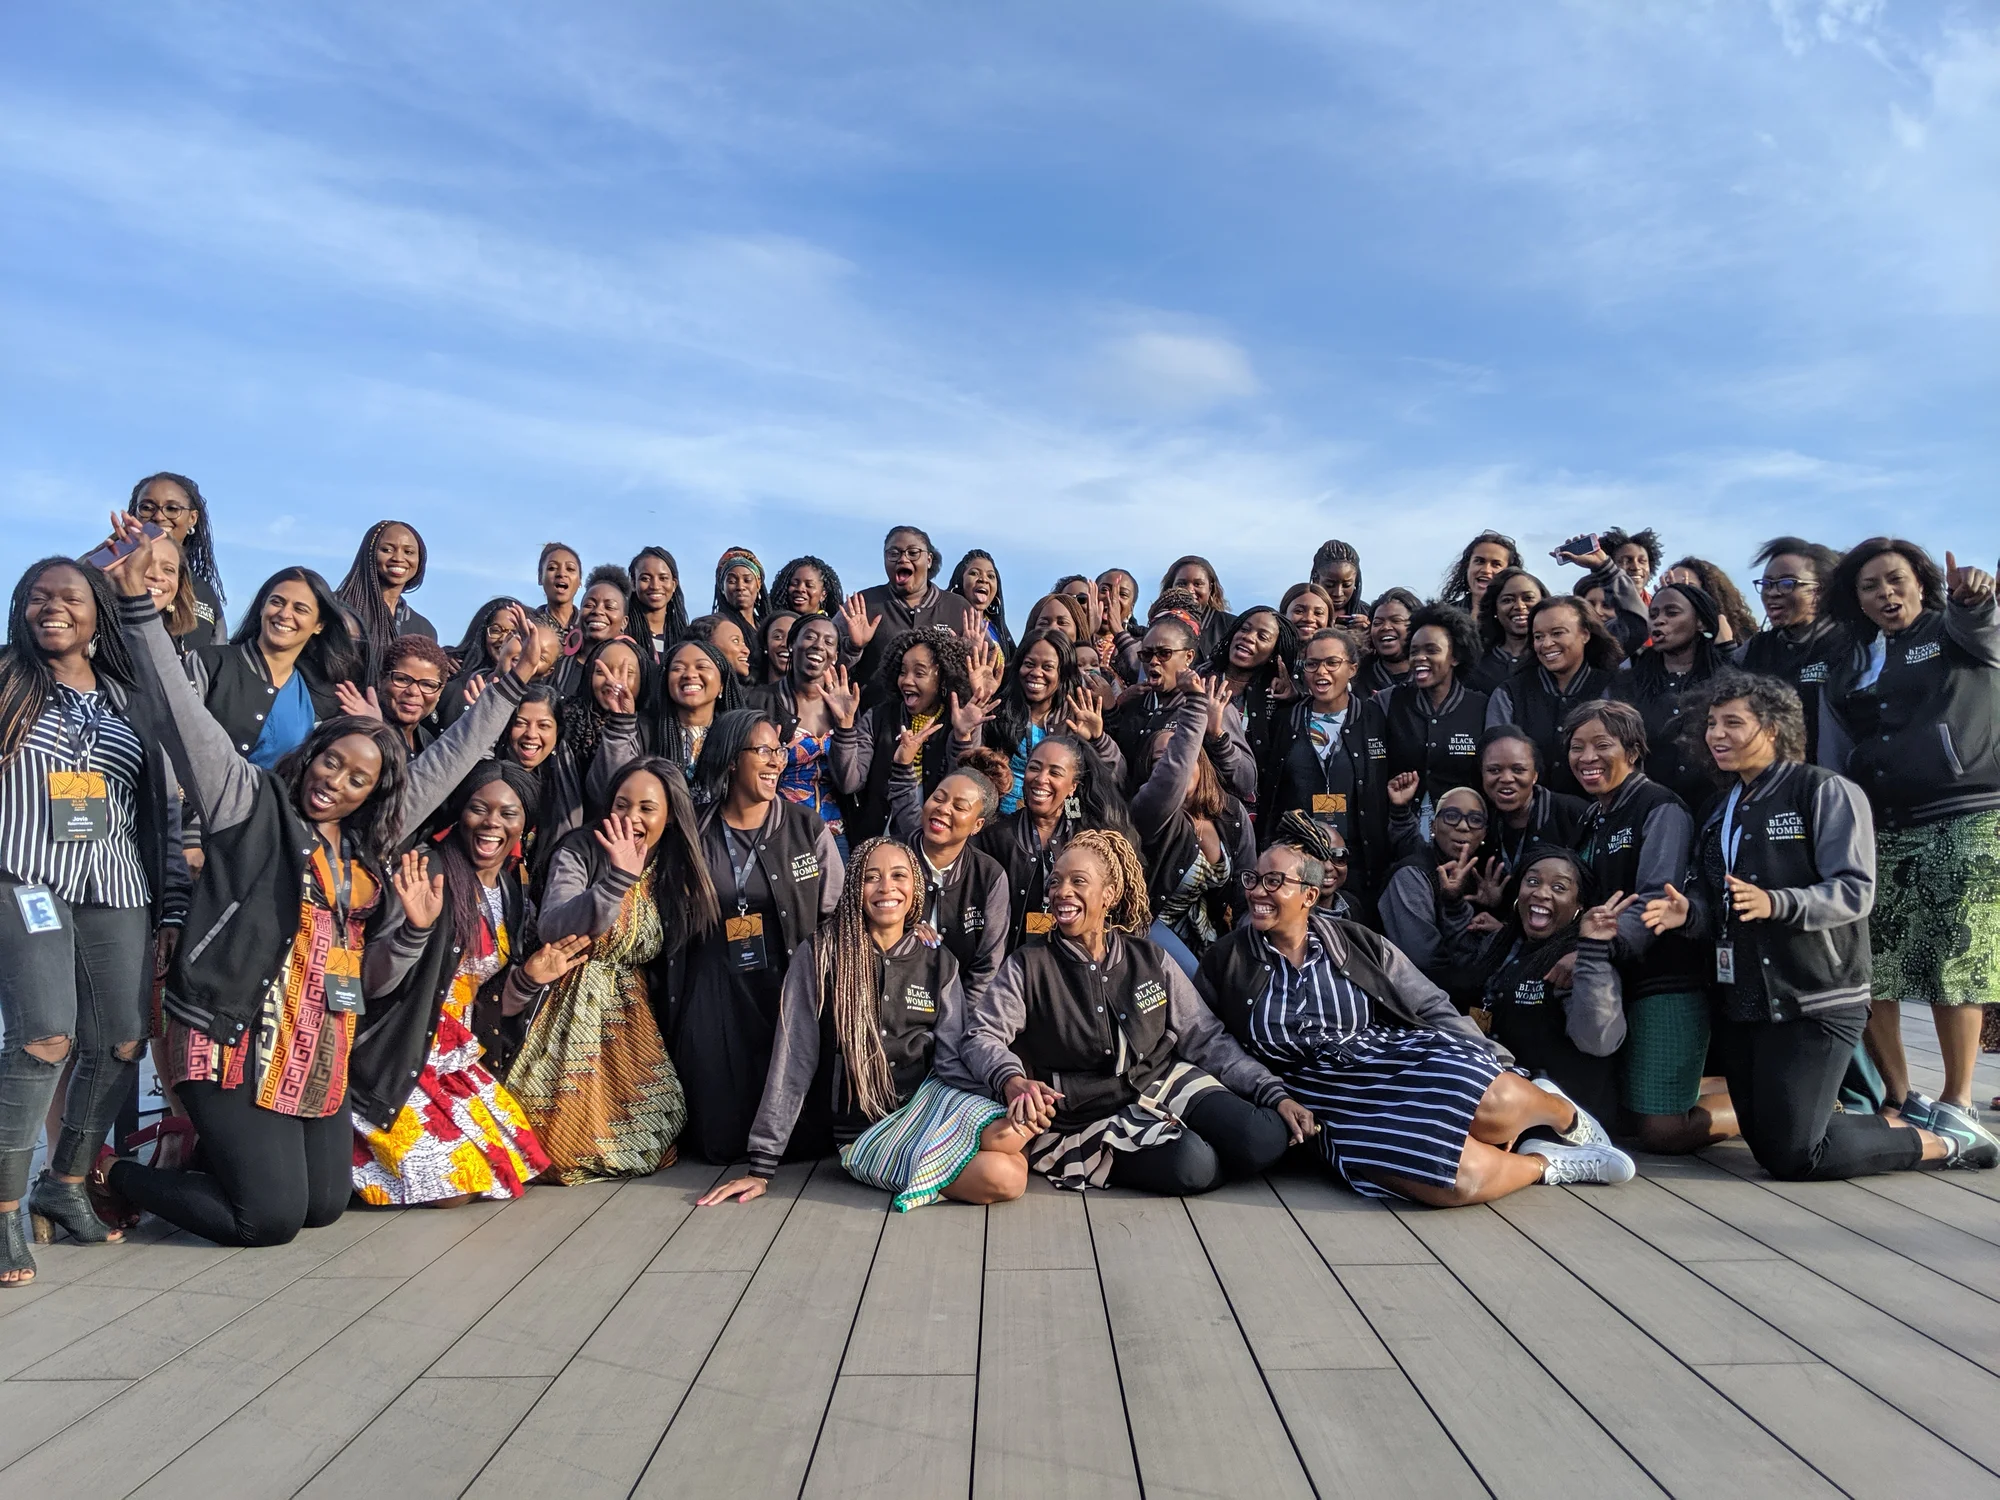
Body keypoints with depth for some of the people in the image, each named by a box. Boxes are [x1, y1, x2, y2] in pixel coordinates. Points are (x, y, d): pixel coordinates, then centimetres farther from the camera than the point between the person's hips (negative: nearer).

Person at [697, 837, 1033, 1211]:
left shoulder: (938, 961, 6)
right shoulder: (821, 956, -5)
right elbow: (793, 1062, -5)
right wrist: (761, 1168, -5)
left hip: (929, 1101, 4)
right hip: (866, 1134, -4)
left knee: (1012, 1135, -30)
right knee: (1004, 1177, -28)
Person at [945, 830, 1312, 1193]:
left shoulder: (1151, 960, 5)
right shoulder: (1027, 967, -3)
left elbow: (1206, 1037, 6)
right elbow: (982, 1037, -10)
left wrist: (1275, 1093, -4)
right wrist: (1012, 1081, -33)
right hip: (1087, 1114, -3)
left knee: (1265, 1138, -20)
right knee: (1190, 1163, -29)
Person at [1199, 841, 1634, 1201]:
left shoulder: (1357, 943, 6)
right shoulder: (1223, 964, 4)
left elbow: (1434, 1009, 7)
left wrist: (1481, 1070, -6)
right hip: (1331, 1100, -1)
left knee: (1495, 1104, -32)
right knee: (1459, 1177, -32)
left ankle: (1561, 1113, 4)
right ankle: (1548, 1162, -1)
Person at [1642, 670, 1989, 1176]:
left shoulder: (1827, 792, -6)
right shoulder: (1719, 810, 16)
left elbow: (1854, 891, -17)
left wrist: (1775, 903, -34)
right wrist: (1688, 912, -7)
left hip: (1813, 1005, -7)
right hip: (1740, 1003, 8)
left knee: (1790, 1156, -10)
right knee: (1765, 1142, 11)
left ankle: (1944, 1142, 12)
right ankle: (1893, 1124, 31)